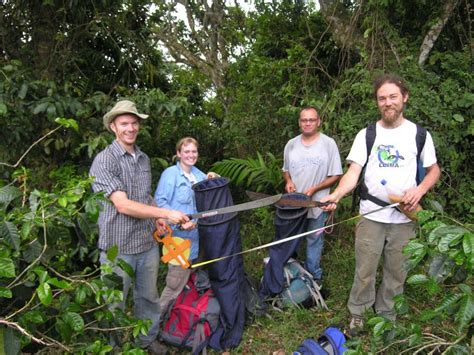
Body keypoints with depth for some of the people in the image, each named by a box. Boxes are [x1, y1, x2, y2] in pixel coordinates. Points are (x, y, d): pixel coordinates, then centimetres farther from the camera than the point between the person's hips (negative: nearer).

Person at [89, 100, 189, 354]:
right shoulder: (104, 161, -13)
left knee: (148, 297, 20)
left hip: (148, 243, 6)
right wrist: (166, 213, -22)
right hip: (118, 247, -6)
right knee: (115, 304, 10)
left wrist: (156, 219, 2)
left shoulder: (144, 159, 9)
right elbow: (123, 205, -21)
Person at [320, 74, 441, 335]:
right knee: (364, 271, 5)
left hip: (404, 218, 1)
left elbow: (434, 170, 13)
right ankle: (358, 313, 25)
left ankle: (386, 316, 32)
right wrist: (336, 195, -25)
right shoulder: (366, 134, 2)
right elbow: (353, 172, -7)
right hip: (371, 216, -1)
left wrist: (419, 190, -7)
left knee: (396, 272, 11)